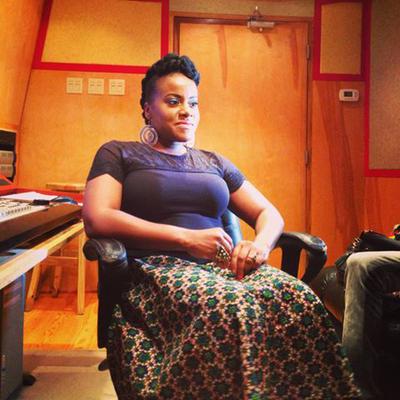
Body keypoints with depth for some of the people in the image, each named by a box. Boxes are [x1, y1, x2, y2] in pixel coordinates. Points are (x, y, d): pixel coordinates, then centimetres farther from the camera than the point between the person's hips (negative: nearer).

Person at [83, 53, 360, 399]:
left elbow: (269, 214, 23)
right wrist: (187, 238, -14)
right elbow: (97, 219, -5)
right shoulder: (118, 154, 13)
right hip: (157, 267, -3)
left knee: (298, 300, -29)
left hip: (223, 263, 4)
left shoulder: (214, 162, 25)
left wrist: (261, 243, -4)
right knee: (230, 308, -38)